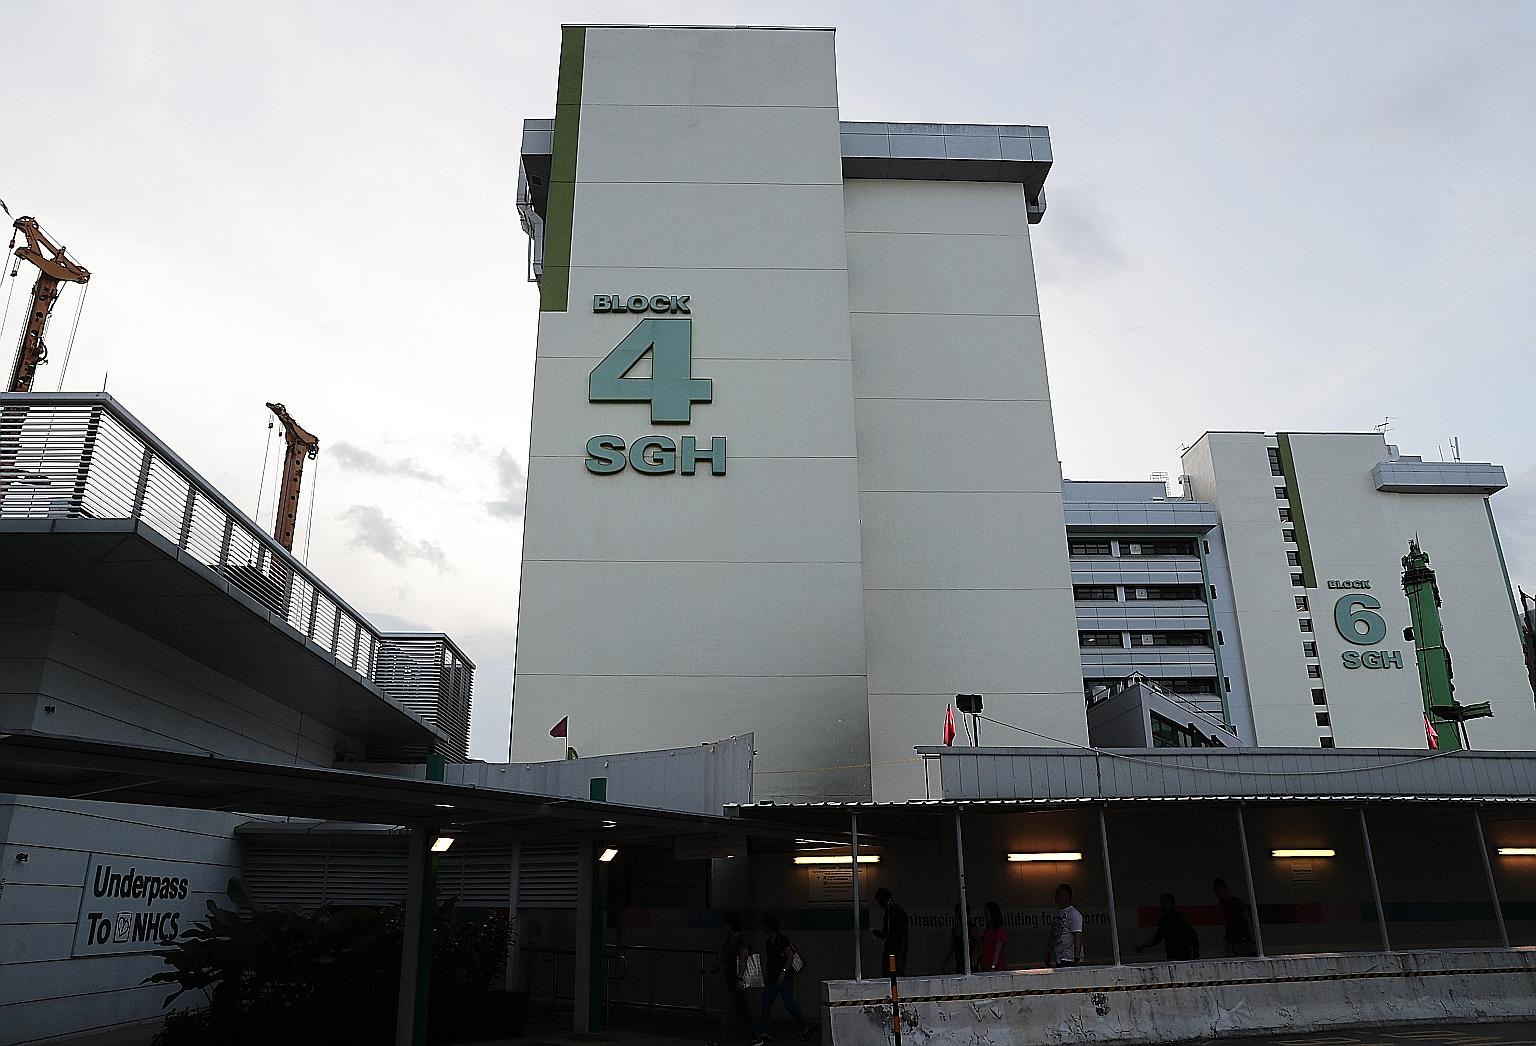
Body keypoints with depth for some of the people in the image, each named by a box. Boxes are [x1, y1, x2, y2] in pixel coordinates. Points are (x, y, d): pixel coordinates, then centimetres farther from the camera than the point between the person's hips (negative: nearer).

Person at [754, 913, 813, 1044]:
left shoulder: (782, 939, -13)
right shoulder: (768, 941, 13)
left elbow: (790, 956, -18)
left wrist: (783, 972, -24)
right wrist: (765, 978, 20)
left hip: (785, 977, -8)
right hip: (772, 978, 9)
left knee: (789, 1004, -6)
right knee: (765, 1004, 1)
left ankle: (806, 1027, 10)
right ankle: (764, 1034, 4)